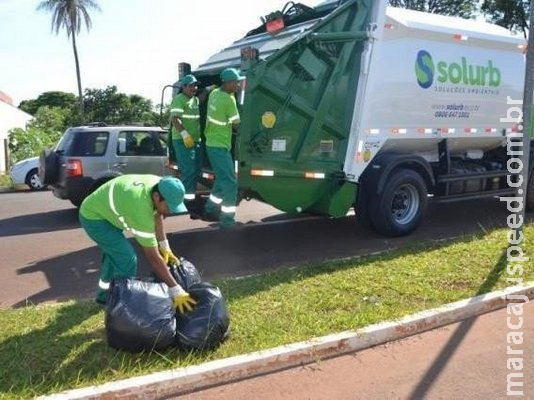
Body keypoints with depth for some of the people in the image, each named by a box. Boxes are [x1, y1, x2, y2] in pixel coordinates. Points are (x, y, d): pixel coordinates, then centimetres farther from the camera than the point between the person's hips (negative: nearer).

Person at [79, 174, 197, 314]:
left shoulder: (159, 186, -18)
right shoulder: (141, 208, -41)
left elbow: (157, 216, 4)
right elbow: (153, 257, -39)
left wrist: (165, 247, 1)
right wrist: (176, 291, -37)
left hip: (103, 210, 9)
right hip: (93, 217, -9)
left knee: (114, 252, 25)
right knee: (127, 258, -15)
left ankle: (104, 294, 46)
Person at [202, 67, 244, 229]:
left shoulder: (214, 93, 3)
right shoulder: (229, 100, -20)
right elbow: (236, 125, -10)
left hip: (211, 143, 9)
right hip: (220, 146, -9)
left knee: (222, 179, 20)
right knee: (230, 182, -7)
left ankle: (210, 210, 29)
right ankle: (227, 220, -7)